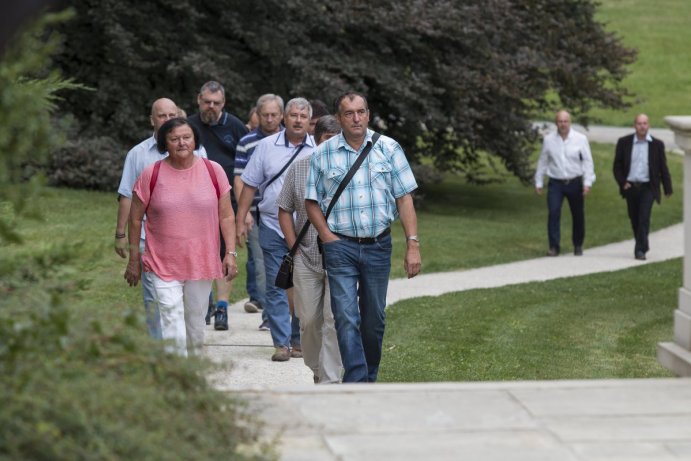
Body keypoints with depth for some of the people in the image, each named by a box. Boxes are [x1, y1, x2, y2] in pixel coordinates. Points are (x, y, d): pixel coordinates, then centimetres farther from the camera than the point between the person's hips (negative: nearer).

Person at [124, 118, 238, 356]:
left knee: (195, 323, 14)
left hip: (202, 263, 2)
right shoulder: (151, 175, -4)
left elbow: (226, 216, 6)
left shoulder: (213, 171, 1)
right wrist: (133, 260, 4)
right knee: (173, 325, -13)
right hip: (163, 264, -2)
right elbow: (135, 219, 3)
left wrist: (231, 253, -2)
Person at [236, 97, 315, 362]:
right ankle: (281, 343, 2)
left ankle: (299, 340, 15)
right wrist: (240, 221, 4)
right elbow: (250, 185, 8)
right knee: (275, 288, -1)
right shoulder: (266, 147, 5)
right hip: (272, 228, 0)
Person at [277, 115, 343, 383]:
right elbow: (284, 211, 12)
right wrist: (295, 248, 4)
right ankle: (317, 370, 26)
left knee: (334, 320, -9)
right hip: (306, 258, 3)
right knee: (308, 319, 8)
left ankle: (330, 381, -6)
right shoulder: (299, 168, 5)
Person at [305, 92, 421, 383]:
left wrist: (413, 244, -5)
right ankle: (356, 384, -14)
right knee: (346, 317, -11)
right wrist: (328, 238, -5)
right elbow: (312, 201, 7)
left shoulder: (388, 149, 3)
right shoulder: (323, 154, 2)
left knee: (373, 319, 10)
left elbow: (404, 199, 2)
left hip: (378, 246, 1)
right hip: (341, 247, -1)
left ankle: (369, 378, 26)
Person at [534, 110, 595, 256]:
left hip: (575, 183, 0)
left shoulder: (580, 139, -2)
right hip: (556, 183, 0)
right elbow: (542, 162, 10)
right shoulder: (548, 140, 3)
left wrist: (587, 182, -9)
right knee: (553, 213, -12)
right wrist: (538, 182, 10)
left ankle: (578, 246, 24)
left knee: (578, 216, 8)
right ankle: (554, 246, -8)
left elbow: (588, 162, -1)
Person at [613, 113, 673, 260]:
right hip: (630, 187, 2)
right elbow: (617, 166, 5)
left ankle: (640, 250, -13)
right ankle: (643, 246, 28)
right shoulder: (624, 142, 2)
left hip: (648, 187, -2)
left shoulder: (657, 144, 1)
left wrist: (667, 188, 5)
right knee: (634, 219, 10)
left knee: (644, 218, -14)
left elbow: (663, 168, 5)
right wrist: (622, 182, -8)